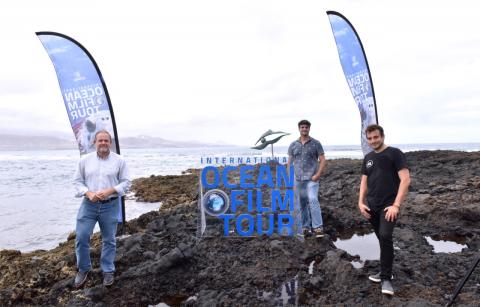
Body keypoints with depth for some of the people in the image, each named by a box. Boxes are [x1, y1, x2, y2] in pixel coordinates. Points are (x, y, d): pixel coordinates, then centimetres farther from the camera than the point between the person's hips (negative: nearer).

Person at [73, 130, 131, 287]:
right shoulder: (85, 160, 3)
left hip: (110, 205, -1)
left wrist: (110, 191, -17)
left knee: (109, 240, 8)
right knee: (81, 237, 1)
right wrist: (88, 193, -14)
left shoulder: (119, 160, -2)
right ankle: (83, 269, 23)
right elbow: (78, 181, 5)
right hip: (88, 205, 1)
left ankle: (108, 271, 24)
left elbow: (126, 182, -2)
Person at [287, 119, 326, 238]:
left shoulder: (316, 143, 2)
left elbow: (322, 160, 0)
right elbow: (289, 162, 11)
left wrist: (318, 174, -11)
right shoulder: (293, 145, 9)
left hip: (311, 178, -3)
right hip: (298, 179, 3)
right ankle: (306, 227, 18)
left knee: (313, 200, -17)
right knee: (301, 204, 7)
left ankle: (318, 227, -13)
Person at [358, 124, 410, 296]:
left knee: (385, 237, -18)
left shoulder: (394, 153, -6)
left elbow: (405, 179, -13)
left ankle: (386, 278, -7)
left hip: (389, 206, -5)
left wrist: (396, 205, -19)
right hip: (371, 206, 6)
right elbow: (364, 181, 16)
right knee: (382, 239, 12)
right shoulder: (368, 158, 12)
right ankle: (385, 271, 27)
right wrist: (361, 202, 3)